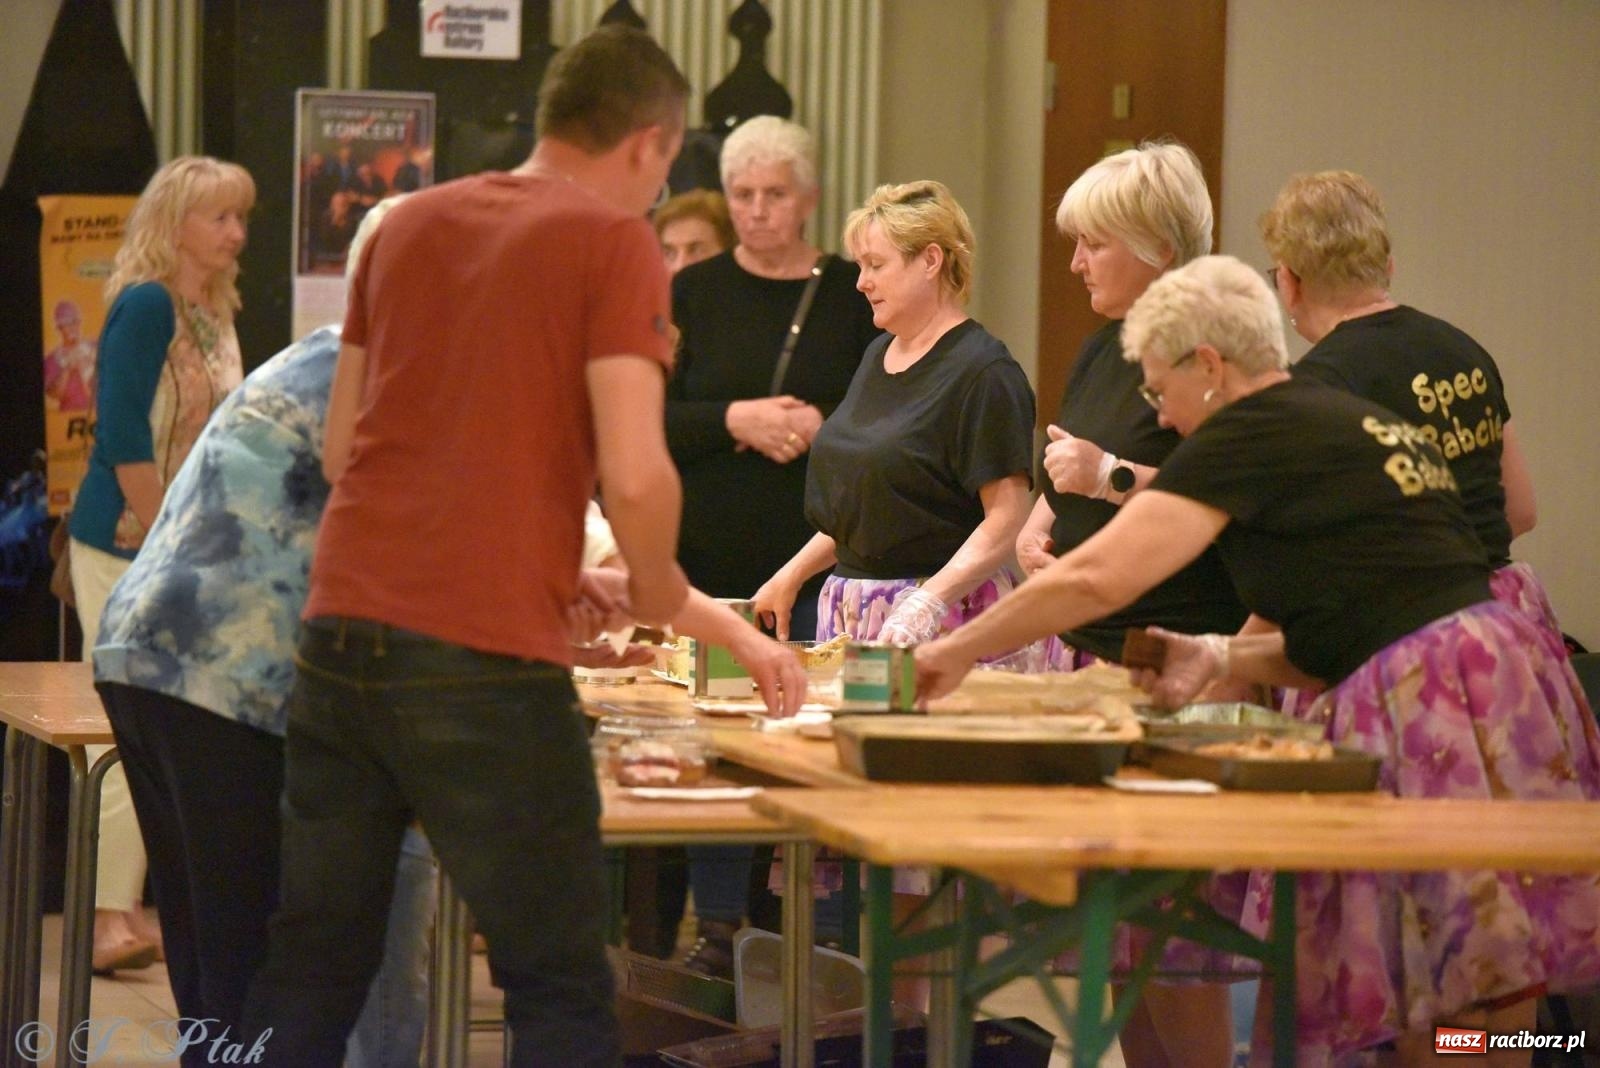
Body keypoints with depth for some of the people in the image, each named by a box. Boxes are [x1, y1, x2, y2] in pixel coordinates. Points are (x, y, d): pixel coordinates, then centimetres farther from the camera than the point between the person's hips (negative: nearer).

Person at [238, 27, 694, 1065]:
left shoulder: (411, 224, 15)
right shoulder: (615, 243, -4)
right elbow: (634, 475, -14)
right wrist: (656, 584, 7)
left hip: (339, 633, 6)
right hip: (484, 663, -6)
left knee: (309, 970, 13)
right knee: (560, 984, 3)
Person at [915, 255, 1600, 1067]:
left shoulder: (1255, 432, -5)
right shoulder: (1362, 423, 22)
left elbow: (1096, 579, -10)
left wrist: (958, 652, 1)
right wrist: (1223, 658, 13)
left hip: (1437, 707, -9)